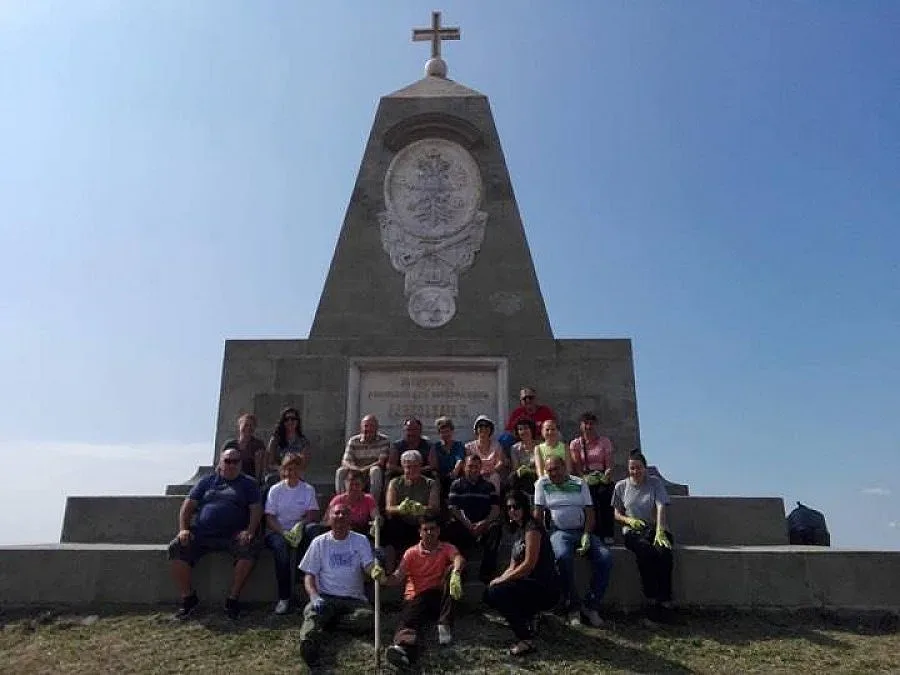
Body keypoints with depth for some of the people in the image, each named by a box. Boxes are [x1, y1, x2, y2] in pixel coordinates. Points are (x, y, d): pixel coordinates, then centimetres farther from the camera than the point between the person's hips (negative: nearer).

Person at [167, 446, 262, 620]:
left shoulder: (248, 483, 15)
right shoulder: (206, 481, 19)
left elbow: (256, 509, 5)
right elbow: (187, 506, 14)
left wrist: (249, 531, -13)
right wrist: (183, 529, -3)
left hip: (233, 535, -2)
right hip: (201, 533, 2)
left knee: (250, 548, -31)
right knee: (176, 547, -22)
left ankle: (232, 599, -16)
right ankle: (188, 598, -7)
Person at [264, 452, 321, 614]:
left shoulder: (308, 489, 10)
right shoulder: (275, 490, 7)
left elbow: (314, 515, 0)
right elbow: (269, 518, -1)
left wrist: (300, 524, -20)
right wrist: (284, 532, -18)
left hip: (299, 532, 1)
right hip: (278, 531, -1)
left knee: (313, 528, -33)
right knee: (280, 545, -35)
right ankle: (284, 597, -29)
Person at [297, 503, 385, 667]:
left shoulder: (361, 540, 10)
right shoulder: (319, 542, 10)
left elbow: (369, 566, -4)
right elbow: (309, 574, 6)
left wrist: (376, 570, -31)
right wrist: (314, 596, -15)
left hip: (354, 599, 1)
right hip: (326, 597, 0)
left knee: (368, 618, -30)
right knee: (312, 612, -33)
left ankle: (329, 620, -10)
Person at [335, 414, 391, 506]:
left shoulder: (383, 441, -3)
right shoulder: (353, 441, 3)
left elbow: (381, 462, -13)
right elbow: (345, 461, -4)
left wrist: (364, 469, -25)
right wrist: (356, 469, -27)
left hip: (375, 476, -2)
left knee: (375, 470, -34)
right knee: (340, 472, -22)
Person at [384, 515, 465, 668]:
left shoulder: (447, 548, 5)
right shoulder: (411, 552, 6)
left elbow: (459, 559, -18)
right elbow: (398, 577, -4)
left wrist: (455, 573, -43)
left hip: (439, 595, 1)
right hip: (417, 597, 0)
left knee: (453, 570, -24)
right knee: (409, 618, -33)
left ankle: (445, 625, -27)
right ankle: (403, 648, -67)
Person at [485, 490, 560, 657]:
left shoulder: (532, 527, -13)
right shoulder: (518, 531, 14)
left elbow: (529, 565, -21)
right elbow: (513, 567, 13)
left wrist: (501, 580, -15)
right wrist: (500, 579, -7)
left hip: (545, 588, -9)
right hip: (531, 584, 9)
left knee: (497, 592, -22)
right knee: (489, 594, 4)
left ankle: (526, 639, -15)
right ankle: (527, 617, 13)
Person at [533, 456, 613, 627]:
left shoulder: (580, 483, 10)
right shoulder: (542, 483, 6)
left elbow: (589, 512, 5)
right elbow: (538, 512, 2)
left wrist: (586, 536, -10)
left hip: (583, 531, 3)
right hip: (559, 531, -3)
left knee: (605, 556, -22)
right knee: (563, 556, -35)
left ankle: (591, 606, -9)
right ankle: (572, 607, -18)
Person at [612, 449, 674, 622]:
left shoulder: (655, 482, 7)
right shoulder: (621, 486, 10)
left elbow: (661, 508, -6)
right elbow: (617, 514, 13)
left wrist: (659, 532, -21)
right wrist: (629, 520, -10)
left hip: (654, 528, 0)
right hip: (632, 531, 0)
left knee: (664, 551, -33)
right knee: (645, 551, -34)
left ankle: (665, 601, -25)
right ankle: (651, 599, -26)